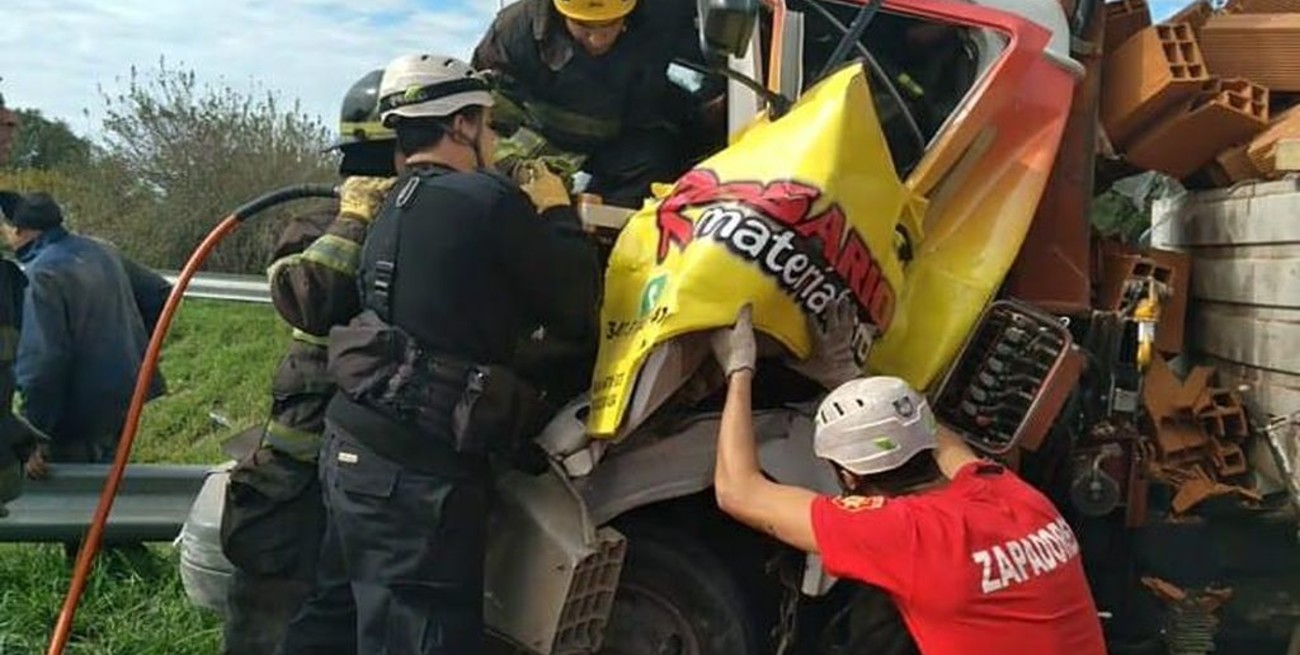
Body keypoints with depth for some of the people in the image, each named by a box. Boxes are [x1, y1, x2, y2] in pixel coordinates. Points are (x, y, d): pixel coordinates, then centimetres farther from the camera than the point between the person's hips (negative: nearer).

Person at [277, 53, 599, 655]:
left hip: (354, 448, 9)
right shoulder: (487, 200, -13)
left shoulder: (394, 208, 13)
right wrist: (557, 214, 10)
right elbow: (577, 310, -4)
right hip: (416, 471, -9)